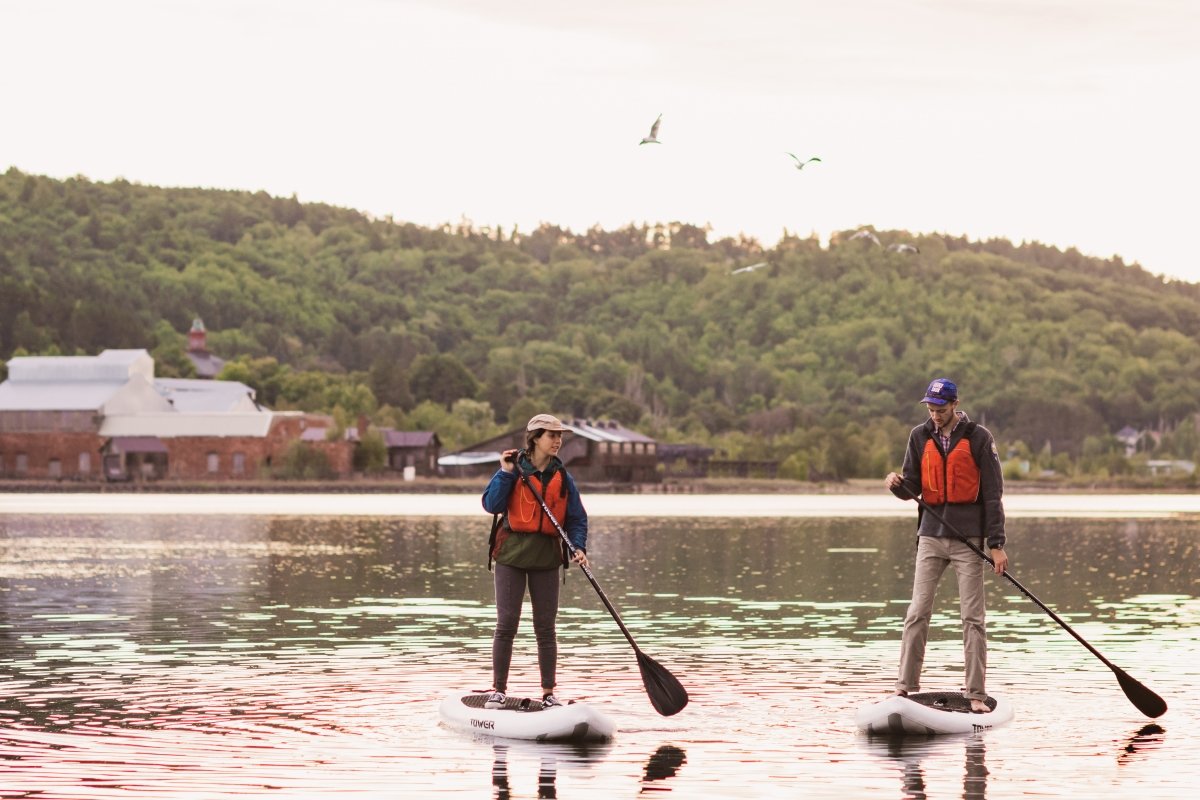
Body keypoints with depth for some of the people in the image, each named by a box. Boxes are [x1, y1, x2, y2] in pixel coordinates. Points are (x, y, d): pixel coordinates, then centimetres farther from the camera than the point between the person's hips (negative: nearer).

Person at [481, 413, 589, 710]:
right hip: (512, 553, -3)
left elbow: (576, 518, 8)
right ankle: (498, 691, 5)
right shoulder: (514, 469, -3)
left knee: (545, 627, 6)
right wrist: (506, 473, -17)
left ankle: (548, 694, 13)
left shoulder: (561, 476, 6)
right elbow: (491, 505, -12)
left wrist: (579, 546, -7)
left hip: (546, 557, 3)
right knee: (506, 624, -3)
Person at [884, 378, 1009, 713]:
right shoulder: (920, 437, 6)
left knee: (972, 618, -2)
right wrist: (897, 483, -17)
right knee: (917, 612, -1)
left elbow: (992, 494, -5)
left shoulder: (979, 438, -5)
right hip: (931, 535, 3)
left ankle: (976, 694, 0)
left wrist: (996, 544, -9)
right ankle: (905, 685, 5)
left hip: (968, 539, -3)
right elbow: (913, 489, 8)